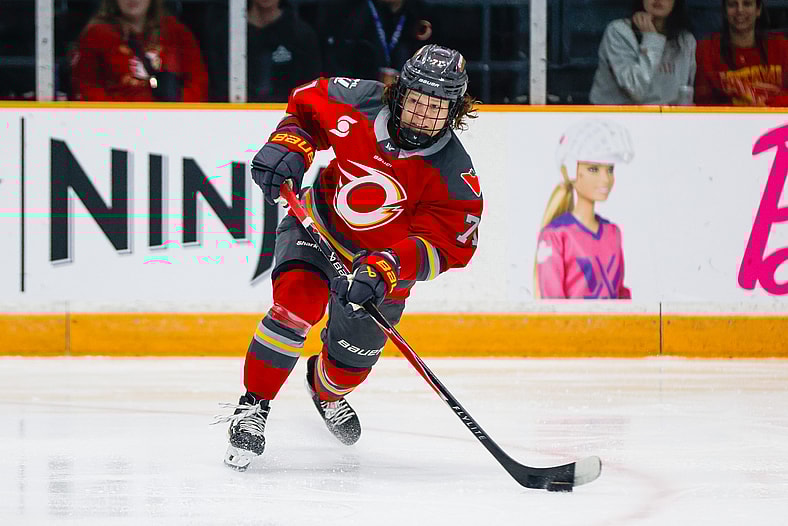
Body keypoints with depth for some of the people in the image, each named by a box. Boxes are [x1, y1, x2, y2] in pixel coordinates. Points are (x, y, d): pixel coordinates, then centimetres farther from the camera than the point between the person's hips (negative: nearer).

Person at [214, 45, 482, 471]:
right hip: (318, 226, -1)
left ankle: (326, 389, 50)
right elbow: (306, 103, -3)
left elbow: (442, 245, -33)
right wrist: (289, 144, -22)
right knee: (298, 300, -29)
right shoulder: (358, 104, -23)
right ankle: (253, 405, -15)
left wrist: (385, 270, -48)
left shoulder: (454, 176, -28)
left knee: (351, 361, 10)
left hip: (383, 258, 1)